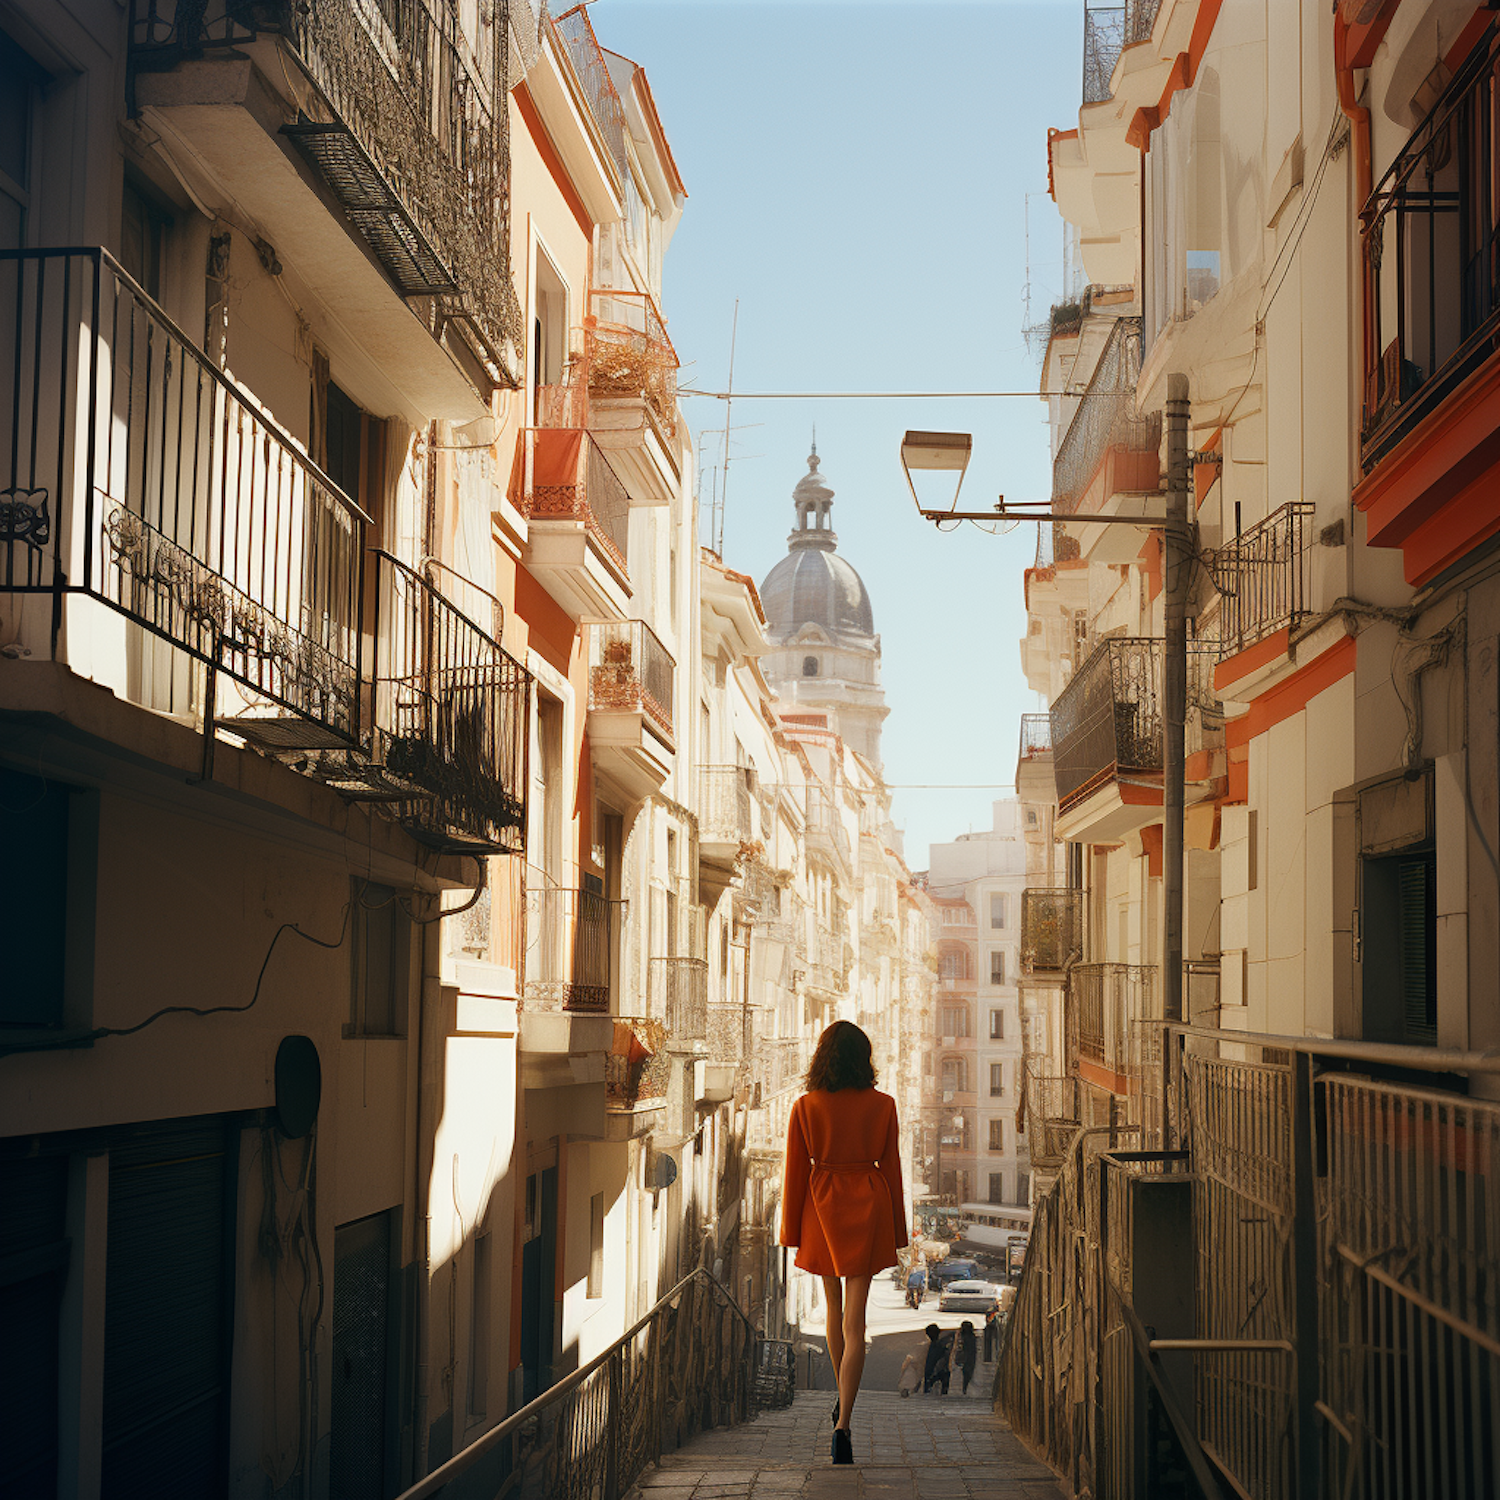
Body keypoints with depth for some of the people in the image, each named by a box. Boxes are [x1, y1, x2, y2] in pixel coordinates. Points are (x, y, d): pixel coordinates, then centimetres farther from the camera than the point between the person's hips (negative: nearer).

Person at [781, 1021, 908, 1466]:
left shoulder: (805, 1108, -7)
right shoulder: (882, 1106, -5)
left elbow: (795, 1171, -3)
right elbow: (891, 1167, 0)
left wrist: (791, 1232, 6)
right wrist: (897, 1230, 9)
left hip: (822, 1209, 1)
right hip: (867, 1210, -1)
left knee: (834, 1306, 21)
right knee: (855, 1318, -2)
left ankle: (841, 1402, 36)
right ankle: (843, 1423, -14)